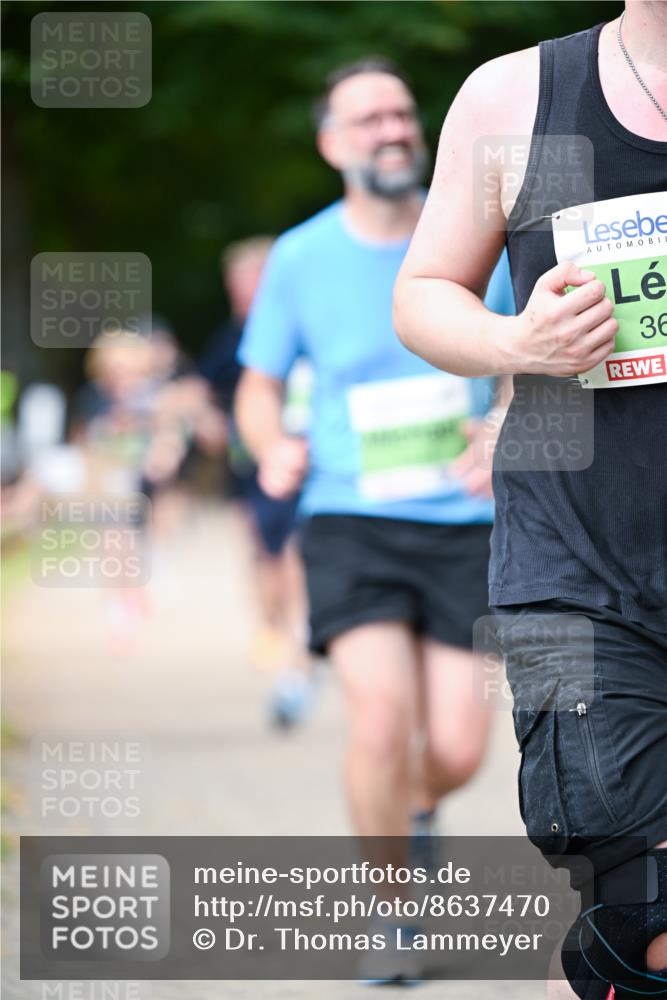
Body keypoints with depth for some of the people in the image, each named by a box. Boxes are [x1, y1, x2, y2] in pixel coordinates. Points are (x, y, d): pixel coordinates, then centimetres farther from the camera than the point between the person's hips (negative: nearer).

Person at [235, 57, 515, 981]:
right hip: (351, 523, -1)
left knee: (457, 748, -5)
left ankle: (417, 809, 34)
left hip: (463, 525, 1)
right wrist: (273, 447, -10)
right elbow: (260, 386, 12)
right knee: (382, 716, -20)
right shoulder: (300, 260, 0)